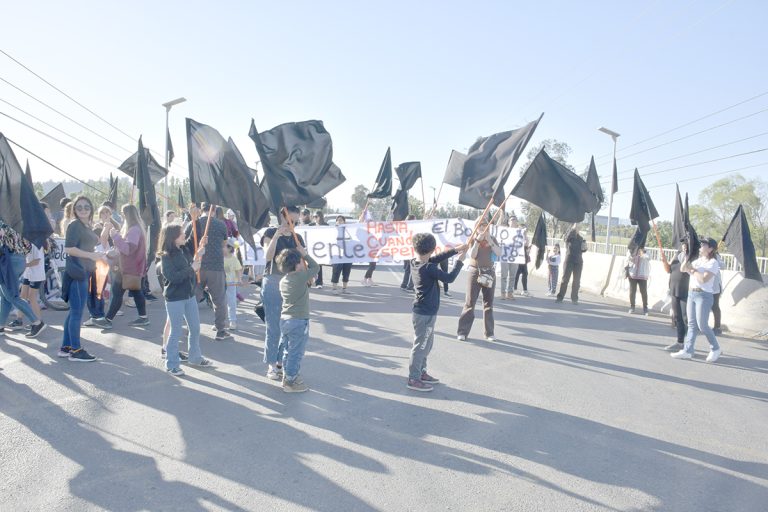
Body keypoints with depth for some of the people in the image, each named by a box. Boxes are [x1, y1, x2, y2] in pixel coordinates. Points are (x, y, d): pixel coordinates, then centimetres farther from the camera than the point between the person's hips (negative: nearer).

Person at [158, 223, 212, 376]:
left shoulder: (185, 250, 5)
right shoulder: (166, 256, -14)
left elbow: (193, 267, 15)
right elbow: (172, 277, -23)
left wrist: (198, 253, 2)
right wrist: (191, 268, -19)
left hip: (190, 295, 7)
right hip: (174, 298, -7)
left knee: (195, 328, 16)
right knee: (176, 331, 2)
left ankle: (195, 357, 32)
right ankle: (171, 364, 15)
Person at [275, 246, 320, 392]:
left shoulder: (283, 281, 6)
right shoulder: (302, 277, -15)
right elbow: (315, 266, -2)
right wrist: (305, 254, 9)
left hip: (284, 320, 8)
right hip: (299, 321, -8)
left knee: (289, 351, 20)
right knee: (296, 353, 2)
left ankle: (287, 376, 32)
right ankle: (290, 382, 8)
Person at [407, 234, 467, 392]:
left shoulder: (414, 263, 2)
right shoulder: (429, 269, -23)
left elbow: (437, 258, 12)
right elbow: (449, 278, -18)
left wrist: (455, 250, 8)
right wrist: (460, 260, -8)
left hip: (423, 312, 9)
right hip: (425, 314, -9)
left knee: (427, 344, 20)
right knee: (420, 346, -2)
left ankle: (421, 372, 30)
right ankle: (413, 379, 5)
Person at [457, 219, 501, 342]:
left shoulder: (492, 239, 7)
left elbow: (499, 253, -8)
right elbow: (472, 255, -14)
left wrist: (489, 240, -15)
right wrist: (478, 240, -20)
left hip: (489, 273, 3)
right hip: (474, 272, -2)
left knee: (488, 303, 6)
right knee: (470, 303, -3)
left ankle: (489, 333, 12)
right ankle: (462, 331, 0)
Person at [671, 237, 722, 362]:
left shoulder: (713, 263, -9)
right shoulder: (698, 261, 15)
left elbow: (704, 279, -18)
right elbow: (683, 269, 12)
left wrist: (692, 270, -8)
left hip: (704, 296, -8)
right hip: (691, 294, 8)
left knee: (702, 325, -5)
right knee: (692, 324, 7)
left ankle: (715, 349, 14)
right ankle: (687, 351, 8)